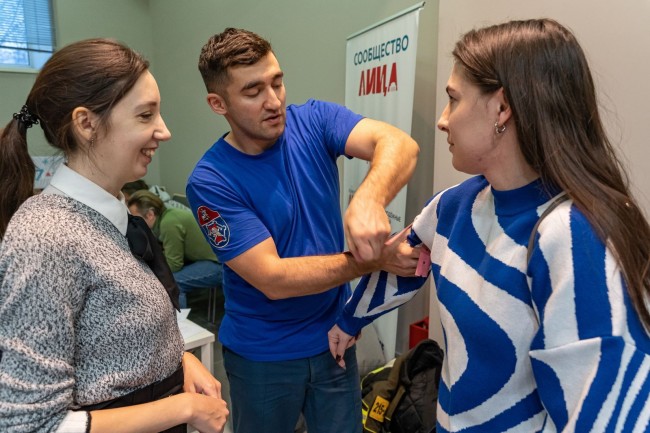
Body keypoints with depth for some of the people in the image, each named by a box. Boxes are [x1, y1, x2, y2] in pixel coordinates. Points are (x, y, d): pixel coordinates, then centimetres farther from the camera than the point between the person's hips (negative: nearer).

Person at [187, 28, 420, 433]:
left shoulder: (314, 121, -10)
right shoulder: (210, 181, -19)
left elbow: (399, 143, -26)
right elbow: (272, 279, -24)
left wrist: (368, 200, -47)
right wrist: (376, 259, -31)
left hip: (335, 336, 3)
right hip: (263, 354, -2)